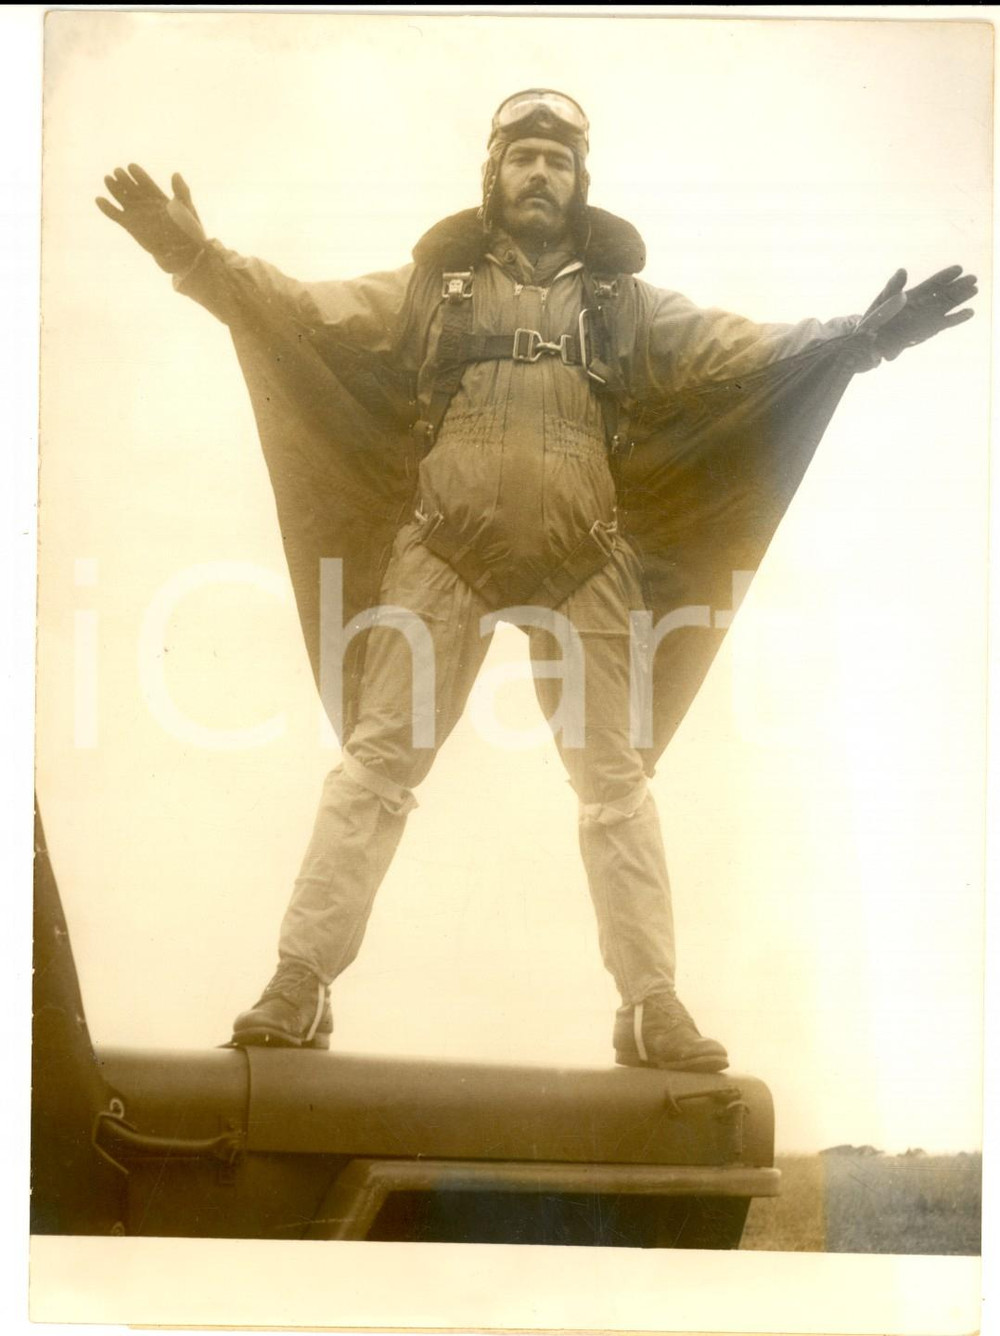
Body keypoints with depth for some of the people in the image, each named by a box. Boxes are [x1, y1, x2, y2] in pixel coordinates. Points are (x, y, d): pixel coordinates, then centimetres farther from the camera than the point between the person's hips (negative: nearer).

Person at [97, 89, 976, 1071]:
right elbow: (303, 311, 9)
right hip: (442, 553, -1)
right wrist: (199, 259, -3)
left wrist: (855, 339, -7)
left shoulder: (623, 302, 15)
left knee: (616, 776, 2)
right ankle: (300, 983, 1)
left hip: (582, 565, 1)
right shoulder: (429, 286, 15)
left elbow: (736, 348, 6)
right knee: (377, 758, -3)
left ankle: (652, 1008, 8)